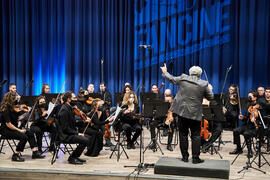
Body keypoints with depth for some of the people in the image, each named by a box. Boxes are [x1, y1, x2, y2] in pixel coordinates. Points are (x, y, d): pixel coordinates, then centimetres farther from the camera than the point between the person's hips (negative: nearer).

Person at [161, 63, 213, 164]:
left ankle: (185, 157, 16)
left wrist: (164, 72, 32)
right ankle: (195, 158, 7)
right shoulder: (204, 84, -4)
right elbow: (210, 97, 4)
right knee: (196, 136, 7)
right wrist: (210, 89, 24)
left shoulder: (183, 78, -2)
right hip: (195, 114, -2)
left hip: (182, 111, 2)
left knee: (183, 134, 10)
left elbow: (171, 79, 13)